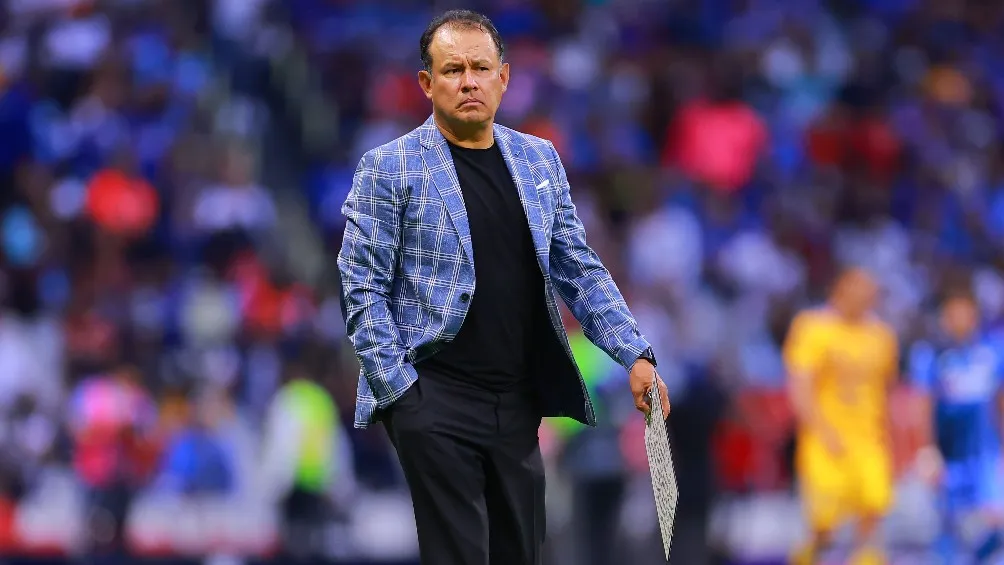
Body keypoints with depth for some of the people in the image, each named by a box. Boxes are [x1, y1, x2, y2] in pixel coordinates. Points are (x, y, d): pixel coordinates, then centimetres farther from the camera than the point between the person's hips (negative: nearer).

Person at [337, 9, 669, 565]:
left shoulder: (540, 160, 12)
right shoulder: (389, 168, -3)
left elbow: (580, 271, 14)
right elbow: (362, 289, -5)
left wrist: (636, 354, 4)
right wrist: (398, 389, -13)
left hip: (519, 401, 5)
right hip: (436, 399, -5)